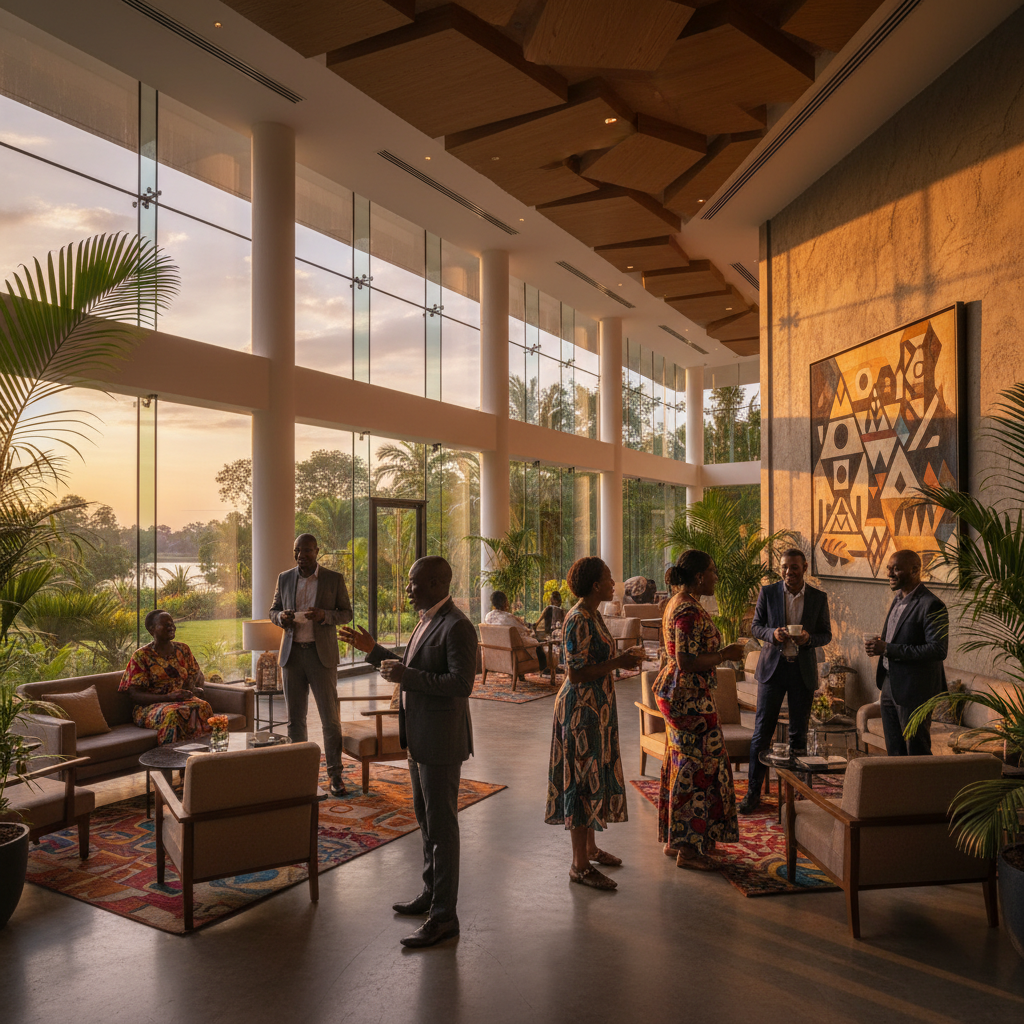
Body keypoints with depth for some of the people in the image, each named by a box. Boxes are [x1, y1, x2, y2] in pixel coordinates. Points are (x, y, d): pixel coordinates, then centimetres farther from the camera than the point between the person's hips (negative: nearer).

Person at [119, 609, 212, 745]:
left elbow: (197, 674, 27)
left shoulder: (183, 649, 14)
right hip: (151, 706, -3)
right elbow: (136, 694, -6)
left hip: (184, 700, 4)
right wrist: (169, 697, -21)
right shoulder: (141, 656, 0)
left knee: (202, 707, -33)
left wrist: (197, 689, 1)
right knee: (172, 714, -39)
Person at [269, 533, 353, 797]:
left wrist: (324, 615, -18)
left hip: (322, 654, -3)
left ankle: (335, 774, 6)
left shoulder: (334, 579, 0)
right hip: (292, 653, 3)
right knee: (295, 717, 9)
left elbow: (346, 613, 1)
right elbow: (273, 611, 15)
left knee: (330, 717, -2)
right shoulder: (285, 578, 8)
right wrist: (281, 617, -9)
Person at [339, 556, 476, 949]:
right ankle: (432, 892, 37)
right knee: (426, 818, 21)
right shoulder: (428, 621, 11)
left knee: (441, 825, -1)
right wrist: (374, 650, 10)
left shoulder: (457, 626, -20)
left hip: (442, 740, -10)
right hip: (421, 737, 10)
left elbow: (462, 683, -26)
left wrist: (406, 676, -24)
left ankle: (443, 916, 11)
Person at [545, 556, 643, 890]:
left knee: (594, 775, 19)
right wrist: (618, 663, -21)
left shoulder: (591, 615, 9)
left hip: (595, 708, 10)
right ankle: (580, 865, 9)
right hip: (581, 709, -10)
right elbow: (577, 674, -24)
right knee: (583, 779, -2)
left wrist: (622, 659, 8)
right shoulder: (578, 620, -22)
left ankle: (590, 847, 33)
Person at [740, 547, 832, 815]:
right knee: (762, 730, -1)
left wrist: (809, 638, -16)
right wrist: (773, 633, -18)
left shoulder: (818, 597, 2)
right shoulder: (768, 592, -1)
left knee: (799, 733, 10)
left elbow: (826, 634, 6)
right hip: (772, 667, -1)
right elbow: (756, 626, 3)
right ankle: (753, 792, 6)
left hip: (803, 670, 1)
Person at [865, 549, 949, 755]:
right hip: (889, 687, 9)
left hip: (914, 691, -9)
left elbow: (939, 650, -24)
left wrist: (889, 649, -25)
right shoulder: (898, 600, 13)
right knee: (894, 753, 16)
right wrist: (878, 647, 3)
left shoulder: (932, 606, -16)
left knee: (917, 754, 2)